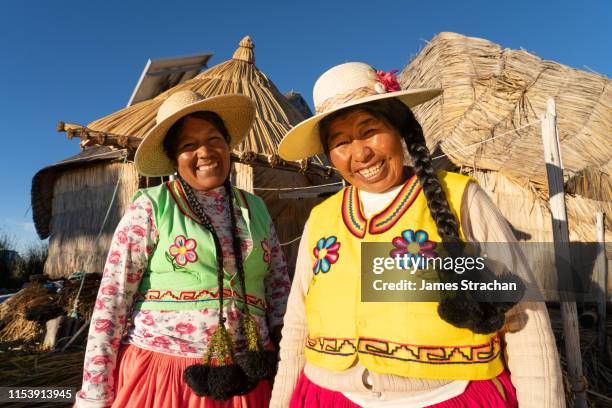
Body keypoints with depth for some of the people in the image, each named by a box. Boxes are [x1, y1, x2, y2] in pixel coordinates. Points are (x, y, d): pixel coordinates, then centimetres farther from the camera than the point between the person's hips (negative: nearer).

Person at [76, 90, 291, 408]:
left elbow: (278, 281, 11)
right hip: (160, 377, -3)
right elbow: (112, 300, -8)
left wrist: (282, 334, -2)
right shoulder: (150, 207, -7)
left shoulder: (255, 208, 6)